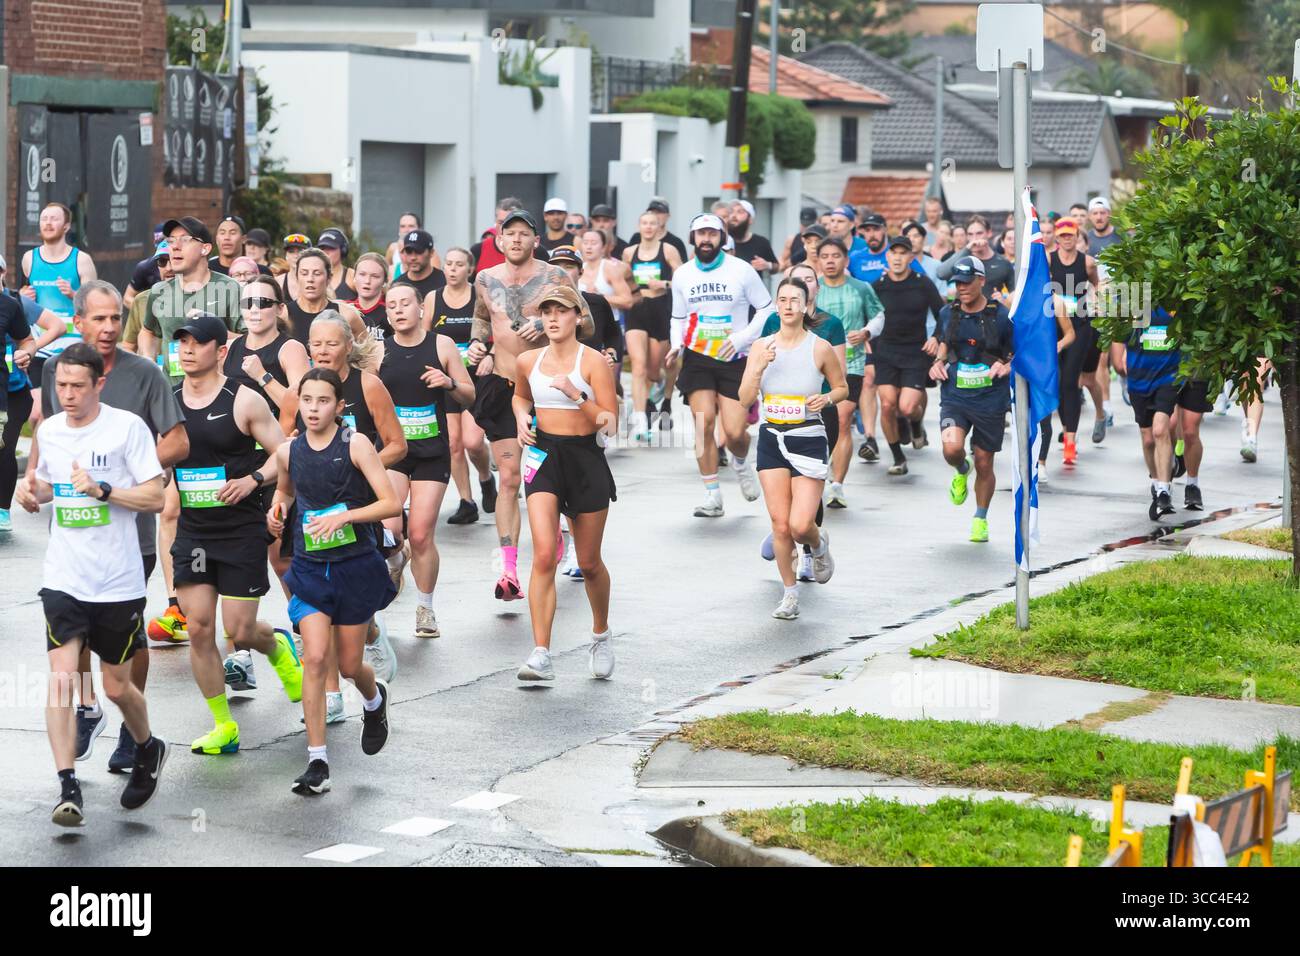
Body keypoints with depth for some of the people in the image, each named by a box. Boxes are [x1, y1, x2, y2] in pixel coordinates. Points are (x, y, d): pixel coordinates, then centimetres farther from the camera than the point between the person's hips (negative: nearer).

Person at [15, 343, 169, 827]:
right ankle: (68, 787, -12)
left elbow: (156, 498, -9)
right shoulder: (49, 430, 7)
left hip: (118, 582, -3)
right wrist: (33, 492, 1)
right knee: (61, 677, -13)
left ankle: (147, 749, 39)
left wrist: (102, 490, -21)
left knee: (116, 686, 9)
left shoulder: (127, 427, -8)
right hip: (63, 580, 3)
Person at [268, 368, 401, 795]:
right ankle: (317, 762, -8)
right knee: (315, 658, -13)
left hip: (356, 567, -2)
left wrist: (344, 516, -25)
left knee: (349, 665, 8)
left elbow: (392, 503, -13)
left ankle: (374, 699, 47)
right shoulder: (288, 452, 0)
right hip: (310, 568, 2)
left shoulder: (355, 445, -10)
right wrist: (278, 509, 1)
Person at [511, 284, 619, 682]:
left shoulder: (593, 361, -7)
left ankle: (601, 634, 38)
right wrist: (521, 418, 7)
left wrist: (578, 396, -24)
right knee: (544, 555, -15)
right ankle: (541, 654, -19)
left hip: (585, 458, -2)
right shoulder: (528, 361, 5)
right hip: (543, 456, 2)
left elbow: (611, 423, -11)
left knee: (589, 563, 10)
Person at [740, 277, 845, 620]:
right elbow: (745, 398, -3)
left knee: (800, 525, -12)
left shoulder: (820, 348, -5)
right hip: (771, 439, 3)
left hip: (808, 440, -3)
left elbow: (842, 388, 8)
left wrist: (827, 398, -12)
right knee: (780, 524, 2)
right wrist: (760, 367, -18)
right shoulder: (761, 347, 2)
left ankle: (819, 545, 25)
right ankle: (790, 592, 19)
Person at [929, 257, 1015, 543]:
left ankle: (980, 519, 30)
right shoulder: (947, 314, 4)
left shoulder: (1001, 316, -7)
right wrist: (938, 362, 4)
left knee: (984, 464, 7)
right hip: (954, 397, 2)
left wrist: (1006, 367, -17)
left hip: (990, 399, -2)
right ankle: (961, 471, 14)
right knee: (952, 448, -24)